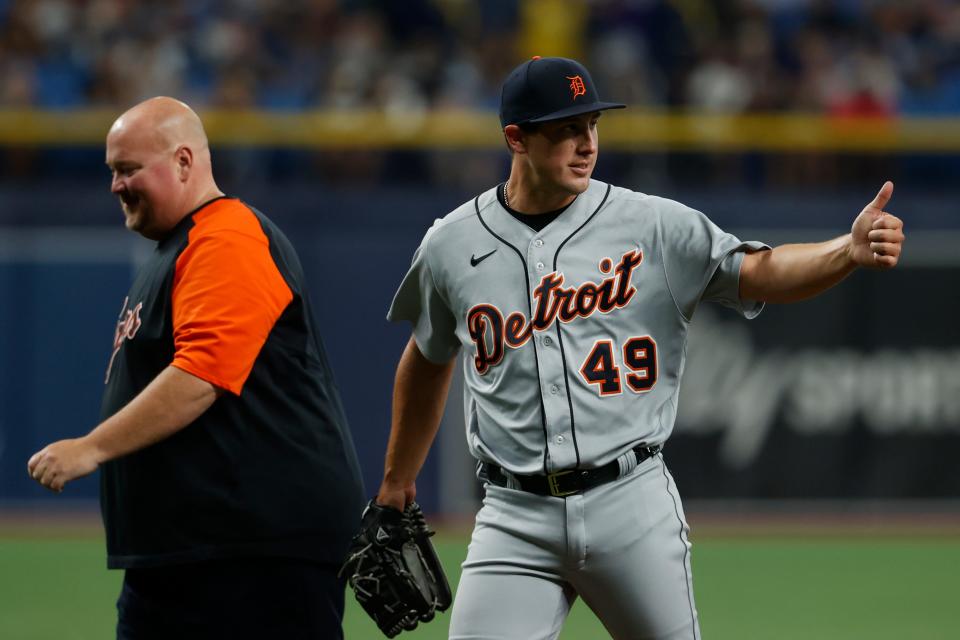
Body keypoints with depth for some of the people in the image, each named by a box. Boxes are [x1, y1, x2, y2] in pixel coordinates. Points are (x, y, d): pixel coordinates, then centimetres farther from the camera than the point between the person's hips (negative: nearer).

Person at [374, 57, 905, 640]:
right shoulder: (451, 245, 5)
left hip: (632, 504, -1)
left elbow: (758, 272, -12)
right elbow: (429, 361, 21)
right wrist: (397, 482, 29)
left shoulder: (653, 227, -1)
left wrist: (851, 252, -31)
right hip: (516, 520, 1)